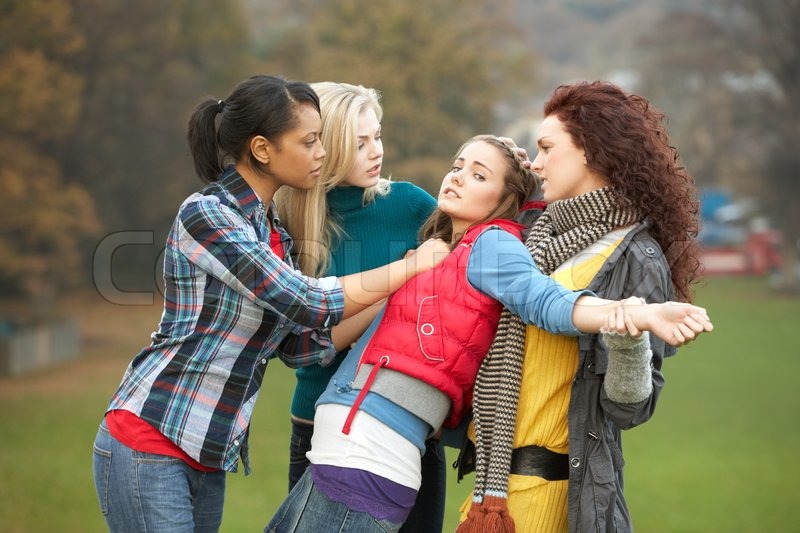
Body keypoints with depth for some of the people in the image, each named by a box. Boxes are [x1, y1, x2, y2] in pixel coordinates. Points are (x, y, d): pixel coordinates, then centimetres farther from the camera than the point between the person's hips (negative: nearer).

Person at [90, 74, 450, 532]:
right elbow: (306, 302, -19)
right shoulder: (205, 214, -15)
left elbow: (301, 345, 8)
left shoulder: (274, 233, 11)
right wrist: (414, 265, -9)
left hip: (210, 457, 8)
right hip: (149, 443, -8)